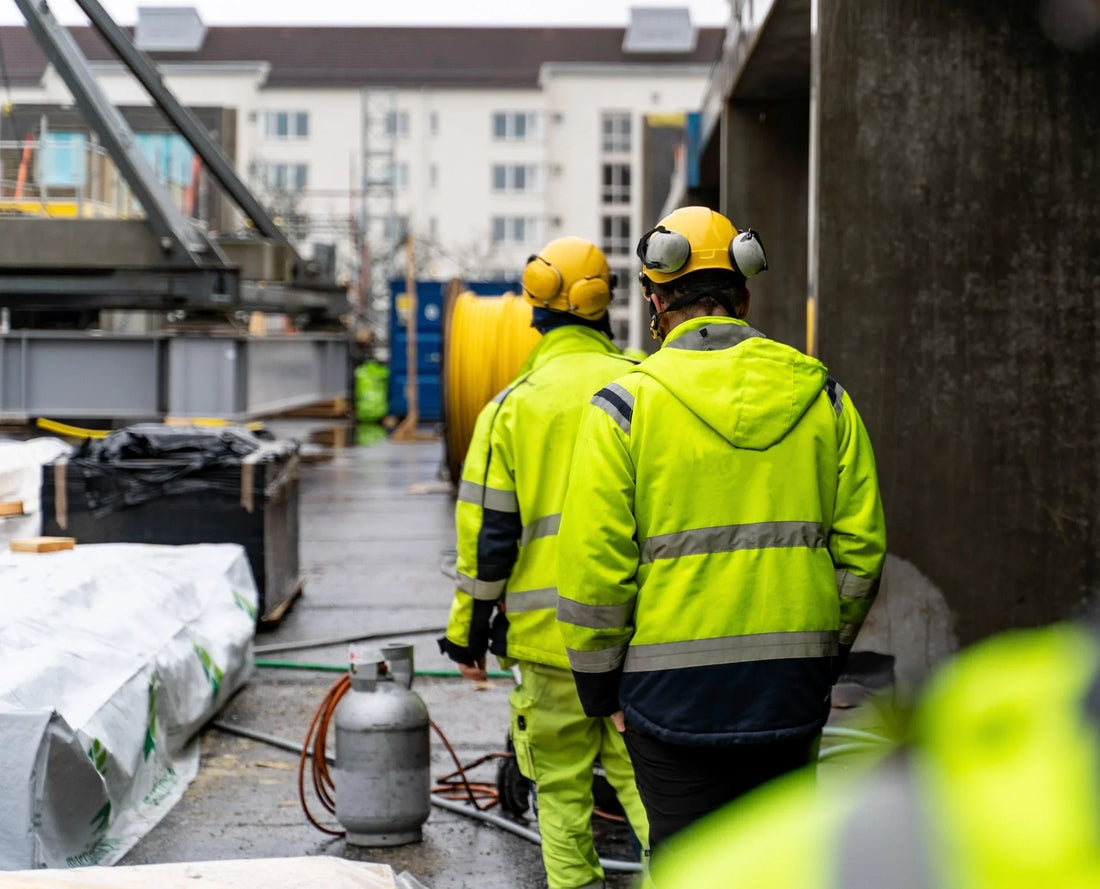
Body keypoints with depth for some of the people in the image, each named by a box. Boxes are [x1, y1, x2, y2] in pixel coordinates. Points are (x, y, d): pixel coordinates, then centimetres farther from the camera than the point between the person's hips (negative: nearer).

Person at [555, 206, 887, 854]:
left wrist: (598, 685, 4)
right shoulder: (821, 397, 4)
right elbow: (862, 548, 6)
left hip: (673, 689, -3)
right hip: (792, 690, 3)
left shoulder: (626, 406, -7)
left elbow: (593, 564, -9)